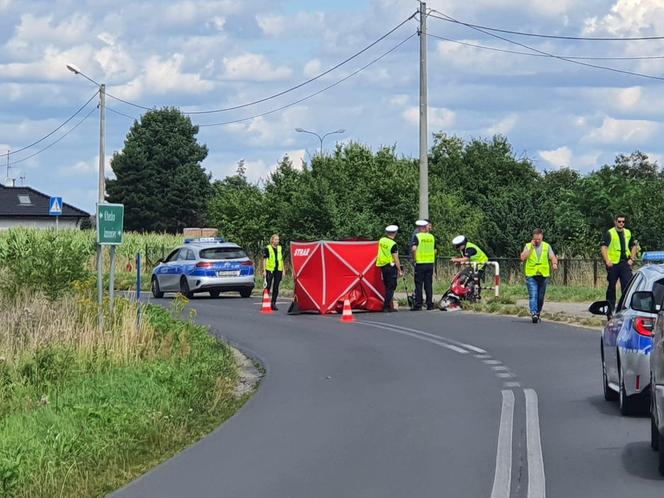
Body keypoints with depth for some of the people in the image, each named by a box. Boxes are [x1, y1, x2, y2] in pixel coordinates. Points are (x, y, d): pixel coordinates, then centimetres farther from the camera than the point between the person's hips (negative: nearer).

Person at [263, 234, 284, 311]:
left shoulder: (280, 248, 13)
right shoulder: (267, 248, -2)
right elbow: (264, 260, -3)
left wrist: (283, 270, 13)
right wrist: (264, 270, -9)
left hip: (278, 270, 5)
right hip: (270, 270, -5)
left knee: (276, 288, 6)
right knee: (268, 287, -6)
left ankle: (273, 304, 12)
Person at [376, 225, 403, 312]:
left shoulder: (381, 240, 6)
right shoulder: (393, 244, -15)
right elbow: (396, 259, -16)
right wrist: (400, 270, -12)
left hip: (382, 266, 7)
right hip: (391, 266, -7)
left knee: (388, 286, 14)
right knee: (391, 287, -3)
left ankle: (389, 305, 17)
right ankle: (387, 306, -7)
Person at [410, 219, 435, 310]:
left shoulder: (417, 236, -7)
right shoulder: (431, 237, 10)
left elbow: (413, 249, -19)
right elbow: (435, 250, 13)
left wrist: (414, 258, -7)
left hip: (420, 263, -5)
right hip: (430, 263, 5)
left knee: (419, 285, -1)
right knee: (428, 284, 9)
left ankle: (418, 305, -1)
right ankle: (430, 304, 9)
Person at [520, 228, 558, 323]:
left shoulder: (547, 246, 10)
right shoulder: (528, 246, 6)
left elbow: (553, 257, 1)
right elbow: (523, 258, -7)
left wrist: (554, 263, -21)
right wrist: (531, 247, -10)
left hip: (543, 275, 2)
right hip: (531, 275, -2)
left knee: (540, 297, 10)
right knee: (533, 296, -15)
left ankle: (538, 313, 25)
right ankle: (533, 313, -25)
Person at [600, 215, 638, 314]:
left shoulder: (628, 233, 15)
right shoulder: (609, 234, -1)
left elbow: (634, 246, 23)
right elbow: (603, 247, -8)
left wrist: (632, 259, 10)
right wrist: (607, 260, -17)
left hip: (625, 263, 3)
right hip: (613, 263, -3)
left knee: (627, 283, -8)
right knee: (611, 286, 4)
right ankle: (610, 308, 12)